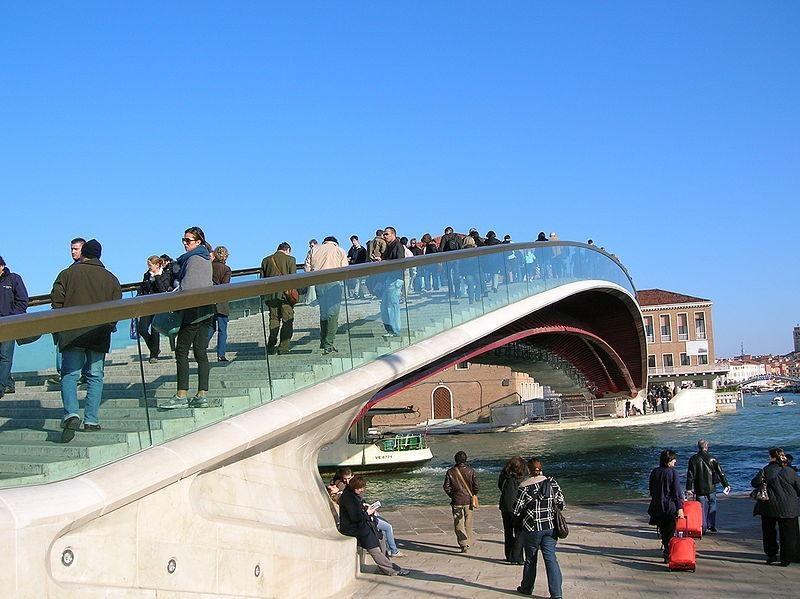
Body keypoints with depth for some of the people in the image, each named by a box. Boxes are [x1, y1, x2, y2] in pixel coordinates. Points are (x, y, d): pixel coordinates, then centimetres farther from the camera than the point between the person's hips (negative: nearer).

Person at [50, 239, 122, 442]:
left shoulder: (67, 273, 5)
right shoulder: (111, 279, 9)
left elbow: (56, 301, -1)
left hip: (71, 334, -1)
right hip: (99, 336, 1)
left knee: (69, 374, 1)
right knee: (95, 376, 9)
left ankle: (71, 414, -19)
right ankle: (91, 420, 5)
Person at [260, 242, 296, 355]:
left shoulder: (266, 260, 12)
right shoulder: (290, 259, 0)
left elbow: (262, 279, 12)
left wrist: (265, 295, 16)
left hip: (271, 295, 4)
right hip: (285, 294, -4)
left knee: (274, 319, 13)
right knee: (287, 321, 2)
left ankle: (271, 347, 9)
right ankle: (283, 348, -3)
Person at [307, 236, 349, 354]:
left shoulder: (314, 250, 16)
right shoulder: (340, 251, 9)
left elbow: (307, 269, 9)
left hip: (319, 284, 4)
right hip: (333, 283, -4)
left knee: (323, 312, 17)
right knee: (333, 314, -2)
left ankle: (323, 342, 19)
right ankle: (328, 345, -7)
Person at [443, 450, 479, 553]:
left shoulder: (450, 472, -6)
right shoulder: (471, 471, -5)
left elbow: (446, 487, -6)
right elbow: (476, 486, -5)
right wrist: (472, 496, 12)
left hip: (456, 502, -1)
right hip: (468, 501, 2)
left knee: (459, 524, 1)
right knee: (468, 523, 15)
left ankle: (463, 544, -11)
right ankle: (469, 542, 24)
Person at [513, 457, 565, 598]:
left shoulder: (525, 486, -10)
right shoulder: (551, 482, -2)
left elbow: (517, 510, -7)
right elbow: (560, 501, 2)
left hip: (532, 528, -2)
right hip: (550, 527, 2)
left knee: (530, 559, 14)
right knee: (551, 558, 1)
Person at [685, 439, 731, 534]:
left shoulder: (693, 459, -4)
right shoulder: (712, 459, -3)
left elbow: (690, 475, -5)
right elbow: (720, 473, -2)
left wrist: (688, 488, -1)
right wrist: (726, 485, 4)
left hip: (699, 489, -1)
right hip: (711, 488, 1)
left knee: (702, 508, 4)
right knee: (712, 507, 14)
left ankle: (703, 528, 3)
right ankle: (712, 526, 13)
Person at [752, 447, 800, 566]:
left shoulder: (765, 471, -8)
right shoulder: (790, 472, -6)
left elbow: (754, 483, -4)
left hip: (769, 507, 0)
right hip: (788, 508, 0)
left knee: (769, 533, 16)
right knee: (787, 534, 9)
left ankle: (771, 555, 20)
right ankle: (786, 558, 9)